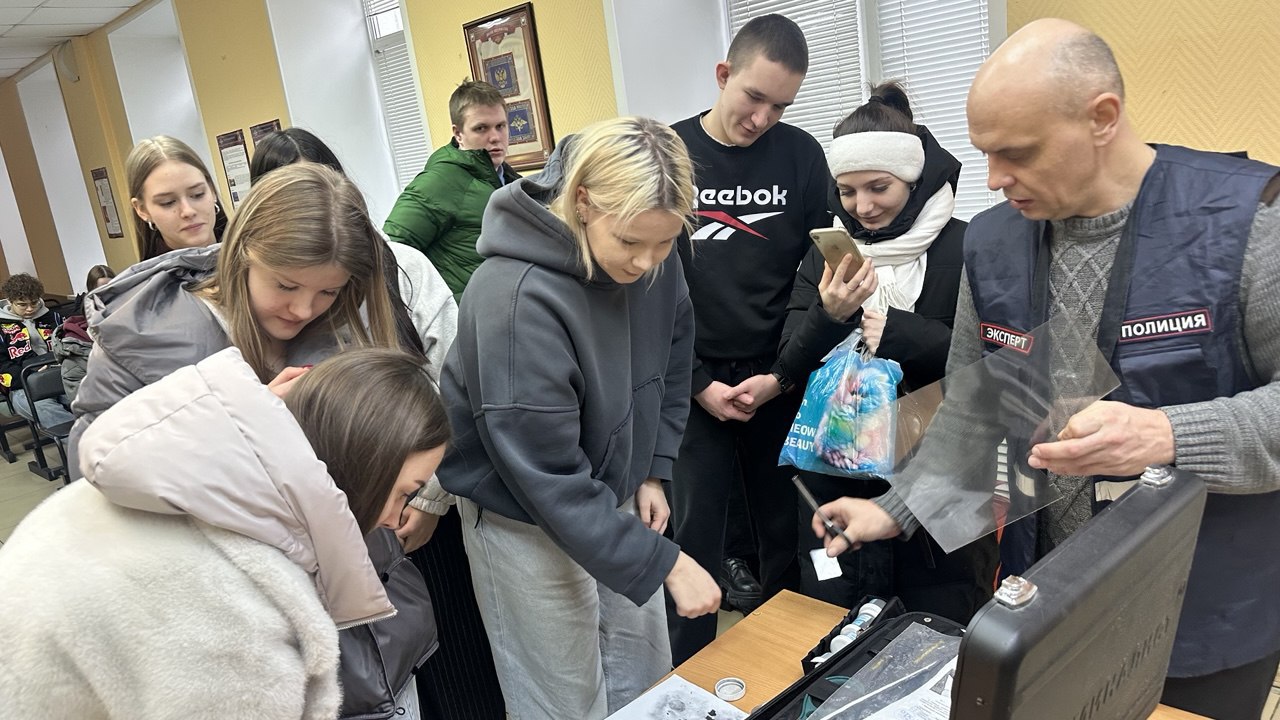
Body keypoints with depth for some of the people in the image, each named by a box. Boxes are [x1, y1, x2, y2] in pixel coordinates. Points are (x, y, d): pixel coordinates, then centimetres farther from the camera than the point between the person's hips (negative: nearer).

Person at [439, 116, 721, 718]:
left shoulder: (651, 258, -11)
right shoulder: (517, 300, -32)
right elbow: (548, 479, -29)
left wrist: (652, 471, 4)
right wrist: (664, 562, -25)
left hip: (614, 493, 6)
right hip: (527, 517, -6)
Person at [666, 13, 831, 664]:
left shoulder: (802, 156, 1)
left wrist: (780, 376, -7)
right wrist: (699, 384, -7)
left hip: (780, 385, 2)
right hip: (695, 386, -1)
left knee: (787, 535, 10)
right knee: (696, 542, 4)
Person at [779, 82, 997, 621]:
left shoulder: (966, 249, -6)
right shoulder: (825, 253, 5)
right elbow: (791, 366, 0)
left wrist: (898, 333, -20)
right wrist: (828, 317, -19)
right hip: (838, 479, 3)